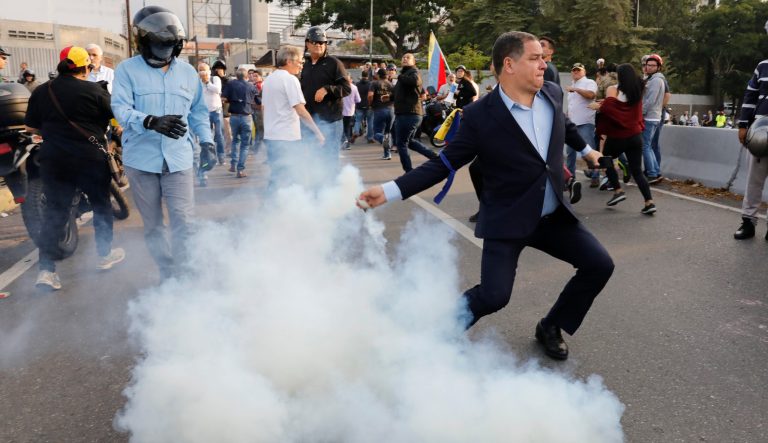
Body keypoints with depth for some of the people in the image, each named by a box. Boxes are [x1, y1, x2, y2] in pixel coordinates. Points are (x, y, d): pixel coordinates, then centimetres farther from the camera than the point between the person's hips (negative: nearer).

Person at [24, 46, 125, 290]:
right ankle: (105, 255, 27)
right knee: (101, 206, 16)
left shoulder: (41, 92, 3)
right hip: (91, 160, -3)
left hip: (54, 161, 3)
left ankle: (45, 269, -2)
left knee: (54, 213, 6)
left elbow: (31, 127, 9)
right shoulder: (94, 90, -8)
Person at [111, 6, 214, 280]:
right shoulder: (127, 70, 0)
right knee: (153, 225, 9)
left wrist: (206, 140, 4)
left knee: (184, 221, -8)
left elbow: (198, 111, 20)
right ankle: (168, 276, 24)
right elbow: (121, 108, -13)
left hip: (178, 159, 1)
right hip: (141, 159, -1)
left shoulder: (188, 72, 11)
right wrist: (151, 122, -32)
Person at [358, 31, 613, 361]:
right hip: (507, 220, -6)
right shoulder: (480, 115, -17)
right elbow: (445, 163, -14)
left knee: (600, 265, 1)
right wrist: (390, 190, -23)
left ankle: (551, 327, 22)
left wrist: (585, 149, 39)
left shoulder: (552, 93, -1)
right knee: (494, 295, -17)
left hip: (553, 215, 6)